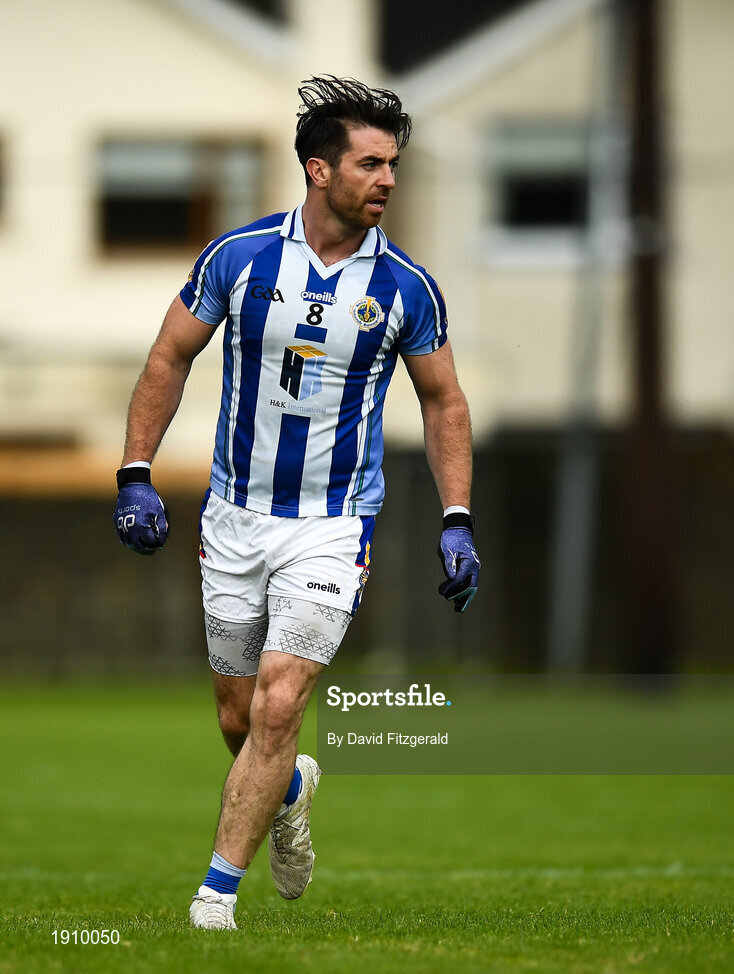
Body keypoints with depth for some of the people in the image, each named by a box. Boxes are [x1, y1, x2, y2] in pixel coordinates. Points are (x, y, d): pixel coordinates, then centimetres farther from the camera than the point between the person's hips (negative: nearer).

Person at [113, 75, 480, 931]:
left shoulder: (406, 288, -5)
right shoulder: (238, 256, -7)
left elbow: (443, 402, 8)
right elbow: (170, 357, 5)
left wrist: (457, 522, 1)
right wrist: (136, 475, -2)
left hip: (333, 527, -1)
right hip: (235, 516, 2)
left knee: (278, 708, -15)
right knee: (237, 717, 11)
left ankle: (218, 890, -5)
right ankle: (290, 790, 45)